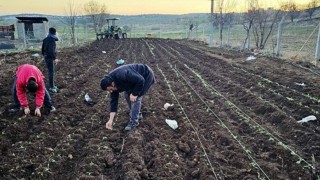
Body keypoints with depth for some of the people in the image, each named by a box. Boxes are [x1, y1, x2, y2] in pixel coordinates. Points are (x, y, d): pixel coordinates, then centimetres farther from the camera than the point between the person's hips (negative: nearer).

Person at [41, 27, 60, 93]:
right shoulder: (52, 40, -15)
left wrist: (44, 55, 31)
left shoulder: (45, 40, 11)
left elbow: (42, 49, 17)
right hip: (50, 58, -9)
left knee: (52, 72, 17)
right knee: (51, 73, -3)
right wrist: (54, 58, -29)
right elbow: (51, 50, -26)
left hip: (47, 57, 9)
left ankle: (52, 85, 26)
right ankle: (52, 87, 2)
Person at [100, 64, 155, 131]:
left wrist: (134, 94, -22)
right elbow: (113, 101, -3)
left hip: (147, 76, -8)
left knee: (136, 98, -13)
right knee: (127, 95, 7)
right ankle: (137, 114, 25)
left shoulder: (122, 76, -36)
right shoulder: (112, 84, -8)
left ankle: (134, 121, 0)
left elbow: (140, 80, -31)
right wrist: (110, 120, -4)